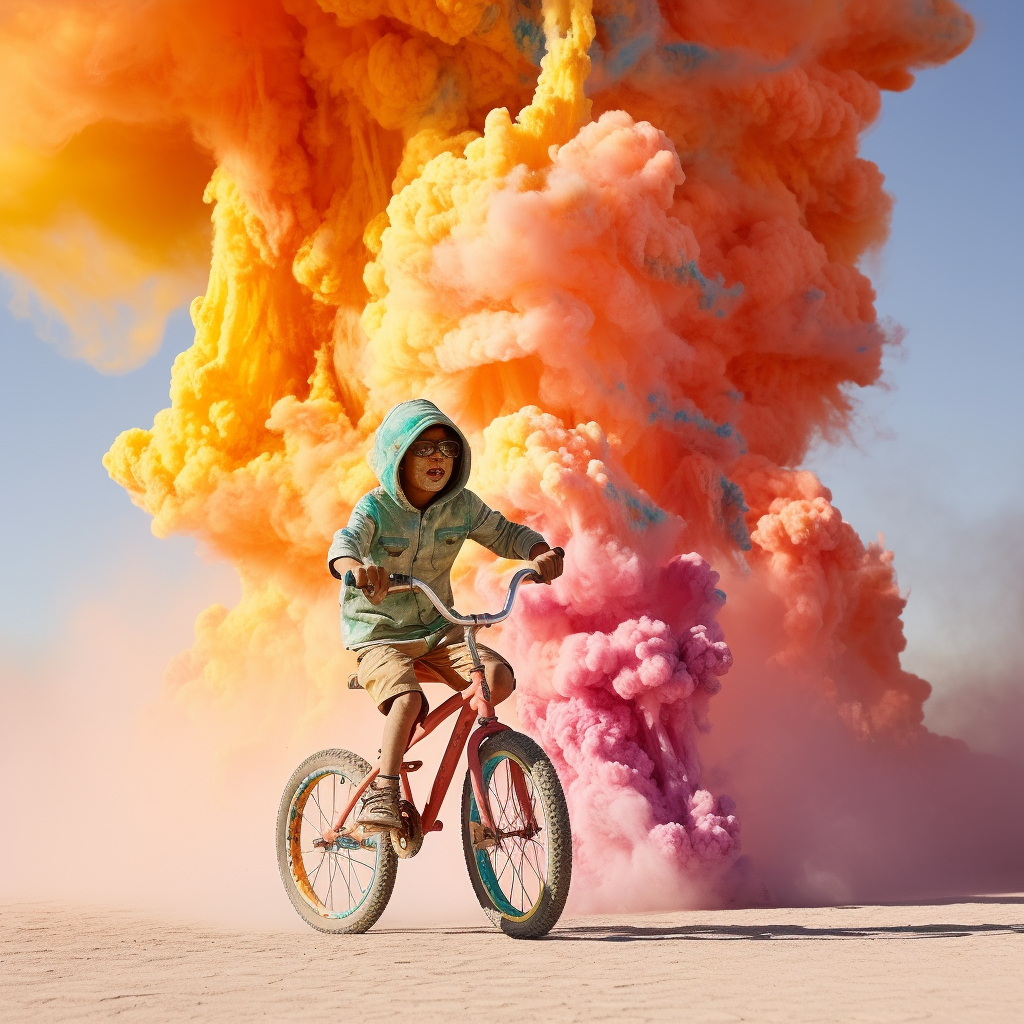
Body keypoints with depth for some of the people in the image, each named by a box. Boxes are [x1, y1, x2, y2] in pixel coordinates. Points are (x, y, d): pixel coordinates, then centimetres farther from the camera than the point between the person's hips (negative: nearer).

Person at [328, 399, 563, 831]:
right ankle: (382, 794, -23)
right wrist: (358, 568, -59)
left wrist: (541, 552, -21)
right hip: (380, 635, -4)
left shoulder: (462, 505, -3)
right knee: (407, 699, -33)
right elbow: (345, 543, -34)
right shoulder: (375, 508, -16)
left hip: (438, 631, 5)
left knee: (498, 677, -19)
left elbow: (506, 533, 2)